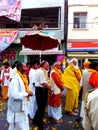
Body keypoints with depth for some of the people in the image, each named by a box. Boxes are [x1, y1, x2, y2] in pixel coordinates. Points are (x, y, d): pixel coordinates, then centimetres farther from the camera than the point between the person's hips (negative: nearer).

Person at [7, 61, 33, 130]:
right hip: (18, 108, -9)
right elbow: (14, 94, -30)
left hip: (22, 106, 9)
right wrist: (27, 94, -21)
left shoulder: (22, 77, 7)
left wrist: (28, 92, 2)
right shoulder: (16, 79, -22)